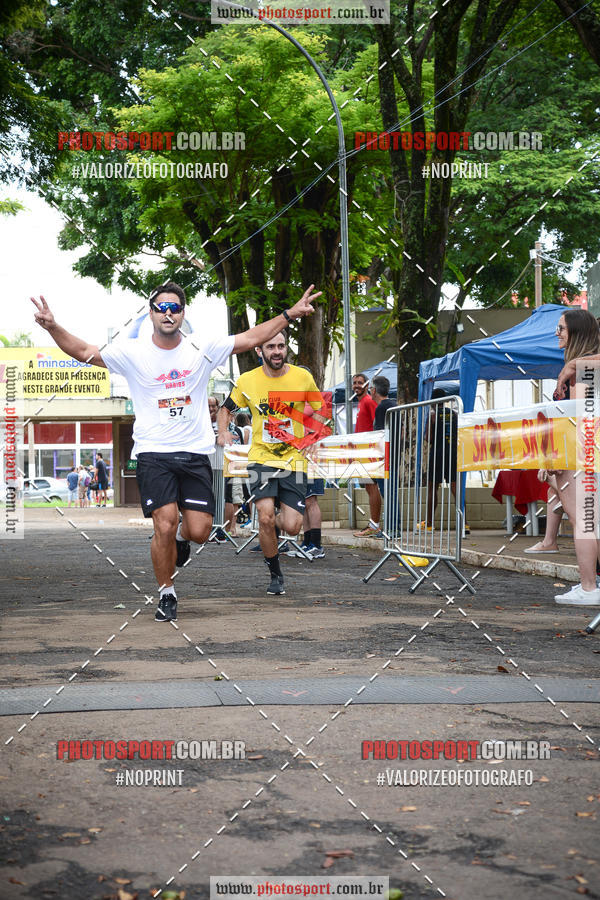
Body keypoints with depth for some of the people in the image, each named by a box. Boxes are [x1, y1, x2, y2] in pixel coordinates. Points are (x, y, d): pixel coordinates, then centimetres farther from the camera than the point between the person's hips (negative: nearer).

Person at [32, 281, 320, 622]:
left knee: (200, 531, -4)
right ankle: (167, 595, 9)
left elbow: (251, 339, 9)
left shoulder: (203, 349, 4)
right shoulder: (132, 352, 0)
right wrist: (53, 327, -18)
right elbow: (84, 352, -2)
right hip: (153, 453, -2)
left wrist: (290, 314, 3)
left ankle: (182, 535, 35)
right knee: (164, 526, -13)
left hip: (196, 453, 2)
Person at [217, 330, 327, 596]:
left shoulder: (303, 377, 0)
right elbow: (226, 408, 15)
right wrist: (223, 431, -5)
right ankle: (275, 574, 2)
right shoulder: (247, 381, 0)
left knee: (291, 528, -7)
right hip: (261, 457, -1)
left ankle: (283, 514, 33)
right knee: (265, 517, -20)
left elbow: (317, 412, 13)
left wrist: (314, 434, -7)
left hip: (294, 459, 1)